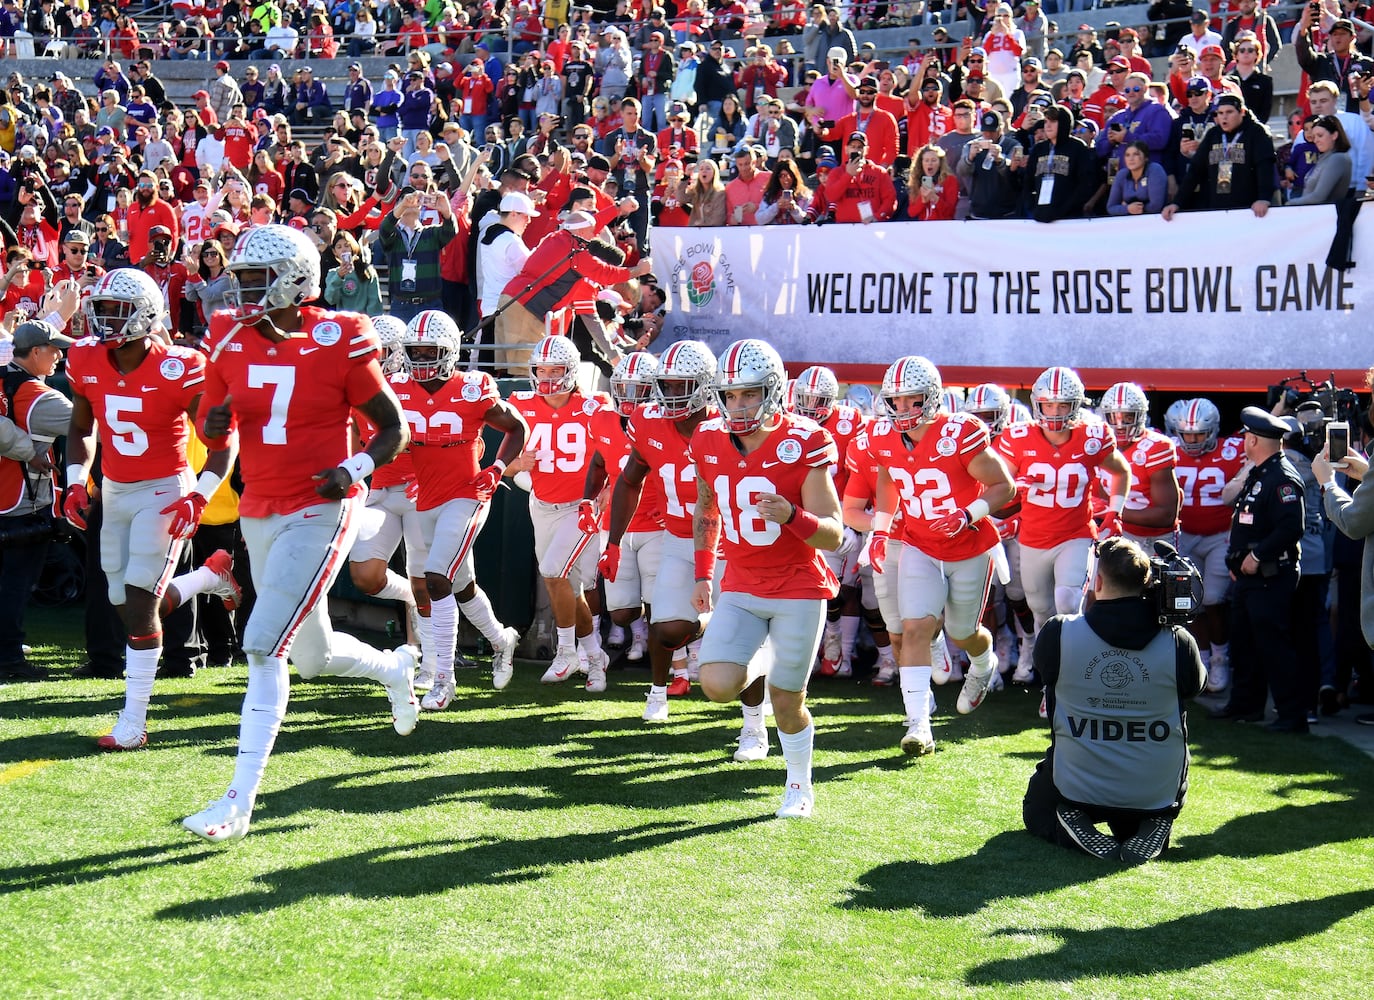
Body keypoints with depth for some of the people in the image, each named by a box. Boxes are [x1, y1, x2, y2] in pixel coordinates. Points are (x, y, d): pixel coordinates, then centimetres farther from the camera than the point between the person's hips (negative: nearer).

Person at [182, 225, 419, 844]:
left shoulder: (338, 343, -10)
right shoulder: (230, 340, 3)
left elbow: (394, 429, -1)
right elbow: (214, 433, 14)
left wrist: (355, 470, -19)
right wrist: (214, 423, -10)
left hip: (319, 513, -6)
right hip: (260, 512, 6)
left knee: (263, 647, -16)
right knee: (312, 657, 17)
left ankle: (239, 802, -11)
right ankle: (396, 665, 50)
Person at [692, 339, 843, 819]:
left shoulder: (804, 445, -18)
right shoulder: (709, 442, -3)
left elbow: (833, 534, -18)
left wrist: (791, 515, -37)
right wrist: (703, 575, 16)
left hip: (798, 590, -4)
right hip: (740, 588, 4)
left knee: (787, 699, 3)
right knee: (718, 686, -13)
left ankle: (800, 786, 29)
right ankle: (761, 666, 23)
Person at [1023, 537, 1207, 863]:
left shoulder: (1059, 633, -17)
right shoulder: (1178, 643, -16)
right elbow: (1195, 686, 5)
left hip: (1076, 790, -1)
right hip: (1157, 796, 1)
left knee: (1036, 812, 32)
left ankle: (1081, 833, 1)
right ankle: (1149, 833, 3)